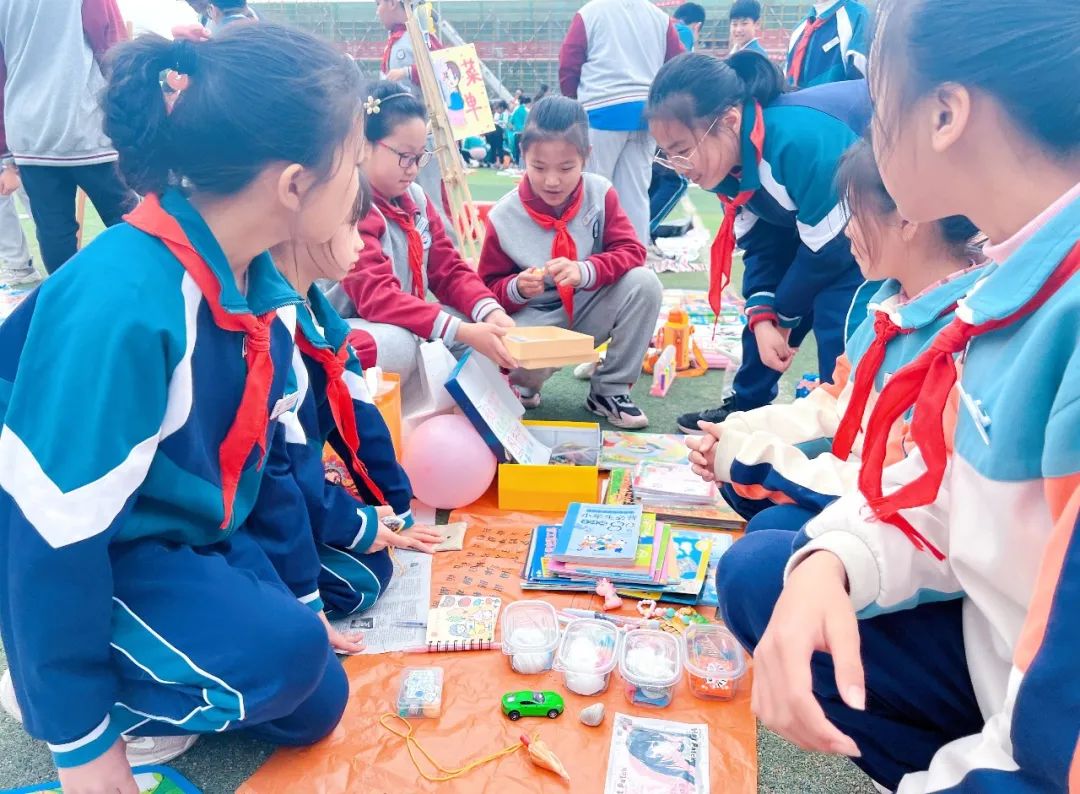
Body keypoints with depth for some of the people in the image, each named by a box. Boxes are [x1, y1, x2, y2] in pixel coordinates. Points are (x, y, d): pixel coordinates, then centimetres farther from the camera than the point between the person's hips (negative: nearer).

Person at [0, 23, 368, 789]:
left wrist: (300, 589, 10)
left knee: (314, 708, 11)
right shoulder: (120, 310, -35)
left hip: (190, 536, 8)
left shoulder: (265, 284, -7)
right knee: (283, 655, -27)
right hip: (77, 564, -8)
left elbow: (273, 446, 4)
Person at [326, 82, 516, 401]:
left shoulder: (415, 198, 7)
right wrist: (461, 332, -38)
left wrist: (490, 311, -18)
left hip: (407, 328, 8)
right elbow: (377, 296, -30)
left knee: (479, 327, -8)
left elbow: (450, 270, 4)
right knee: (398, 344, -36)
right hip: (341, 332, -8)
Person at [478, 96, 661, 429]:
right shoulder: (503, 216, -11)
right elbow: (490, 288, -2)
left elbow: (632, 252, -13)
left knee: (644, 282, -25)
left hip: (591, 311, 3)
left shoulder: (601, 194, -9)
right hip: (536, 319, -2)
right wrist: (517, 289, -26)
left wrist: (585, 271, -32)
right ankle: (522, 383, 7)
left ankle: (611, 390, -7)